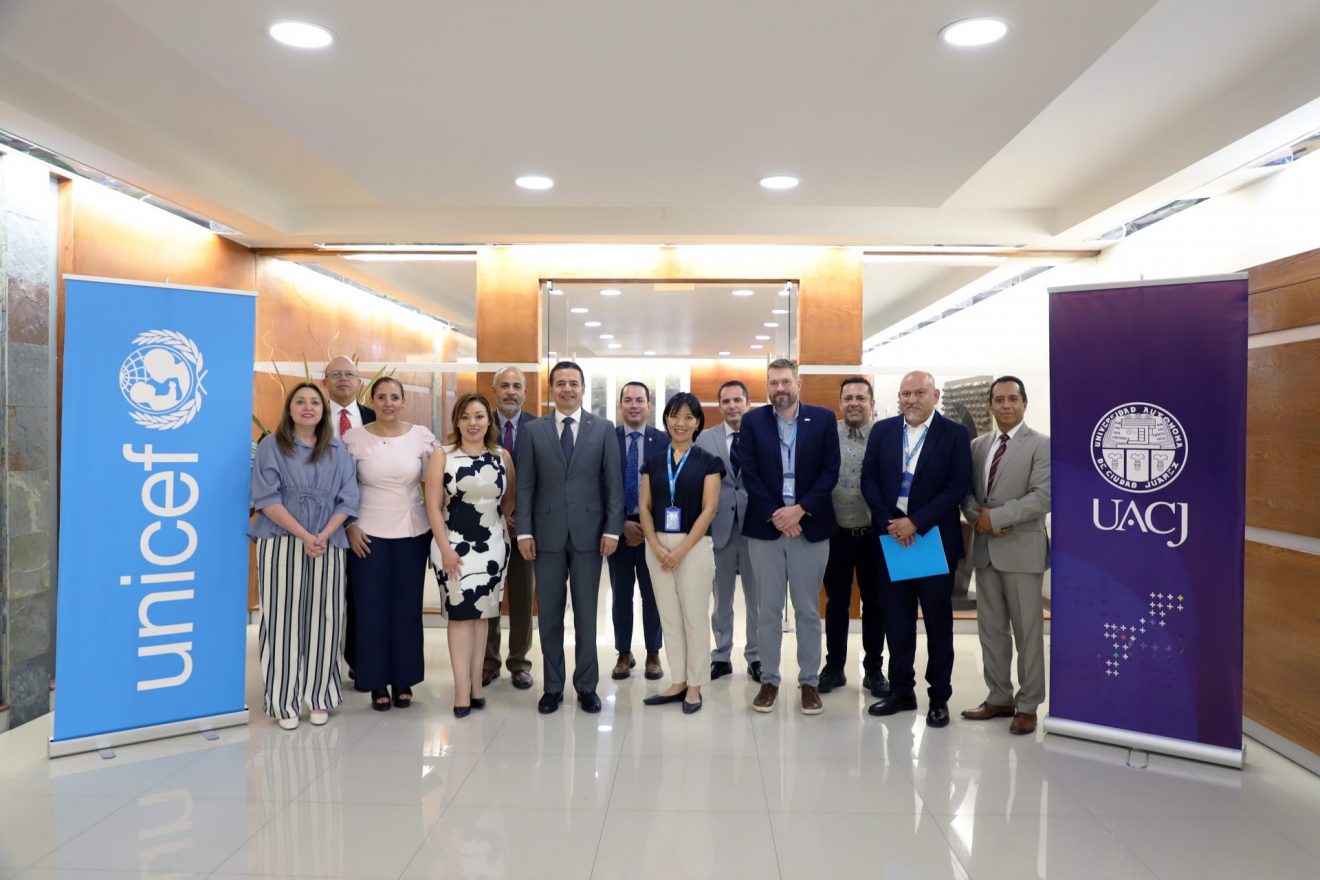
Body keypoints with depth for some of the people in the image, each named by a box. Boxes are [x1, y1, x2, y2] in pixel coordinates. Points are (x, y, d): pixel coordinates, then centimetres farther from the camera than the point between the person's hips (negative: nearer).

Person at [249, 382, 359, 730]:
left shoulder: (337, 451, 10)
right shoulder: (271, 445, 2)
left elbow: (347, 500, 4)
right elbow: (267, 497, -7)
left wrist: (324, 535, -12)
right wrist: (303, 536, -16)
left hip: (328, 545, 2)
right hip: (281, 543, -2)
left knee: (322, 621, 3)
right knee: (282, 620, 0)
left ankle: (319, 696, 14)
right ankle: (283, 701, 8)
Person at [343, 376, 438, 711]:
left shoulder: (422, 436, 0)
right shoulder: (354, 438, -3)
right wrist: (349, 527, -5)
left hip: (413, 532, 1)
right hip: (367, 533, -1)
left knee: (407, 605, 7)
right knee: (371, 606, 3)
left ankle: (404, 680, 19)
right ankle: (377, 682, 15)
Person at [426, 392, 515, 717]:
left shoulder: (502, 457, 2)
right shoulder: (442, 457, -4)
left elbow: (509, 501, 13)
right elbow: (433, 506, -7)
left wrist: (492, 523, 4)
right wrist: (446, 549, -13)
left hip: (492, 546, 2)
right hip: (455, 546, -2)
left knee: (482, 612, 8)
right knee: (460, 612, -1)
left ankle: (475, 682, 18)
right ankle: (463, 689, 4)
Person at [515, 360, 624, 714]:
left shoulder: (603, 428, 3)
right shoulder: (533, 430, 5)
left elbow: (613, 483, 1)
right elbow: (525, 486, 2)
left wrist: (612, 529, -6)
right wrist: (524, 531, -5)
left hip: (588, 533, -1)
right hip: (547, 534, 1)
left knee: (586, 614, 8)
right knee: (549, 614, 8)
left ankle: (586, 686, 19)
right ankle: (553, 687, 20)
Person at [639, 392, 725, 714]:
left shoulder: (708, 462, -1)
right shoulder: (653, 461, 9)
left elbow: (708, 509, -8)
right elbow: (645, 506, 6)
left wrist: (681, 550, -14)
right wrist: (656, 546, -9)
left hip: (694, 546, -4)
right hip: (657, 547, 4)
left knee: (695, 617, 3)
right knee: (669, 617, 9)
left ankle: (695, 686, 14)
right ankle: (678, 683, 20)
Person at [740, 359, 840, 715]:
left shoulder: (823, 419, 2)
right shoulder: (752, 421, 3)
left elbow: (830, 471, -2)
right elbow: (750, 474, -2)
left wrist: (800, 510, -13)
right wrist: (776, 515, -11)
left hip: (810, 526, 0)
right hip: (765, 526, 0)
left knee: (808, 610, 8)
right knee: (768, 610, 7)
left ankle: (809, 681, 19)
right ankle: (769, 680, 17)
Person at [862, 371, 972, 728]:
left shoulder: (954, 434, -3)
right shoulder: (882, 431, 6)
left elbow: (958, 486, -10)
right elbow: (869, 479, 3)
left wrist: (916, 522, -17)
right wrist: (890, 522, -10)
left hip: (935, 539, -3)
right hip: (891, 537, 3)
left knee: (938, 621, 7)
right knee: (896, 619, 10)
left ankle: (939, 698, 19)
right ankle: (901, 690, 23)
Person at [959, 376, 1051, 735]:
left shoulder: (1041, 445, -5)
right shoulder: (978, 445, 12)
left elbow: (1042, 497, -15)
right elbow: (966, 491, 11)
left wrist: (995, 518, -16)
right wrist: (976, 516, -9)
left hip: (1021, 549, -5)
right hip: (985, 548, 5)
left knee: (1027, 630, 2)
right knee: (990, 628, 11)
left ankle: (1027, 706, 13)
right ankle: (999, 698, 23)